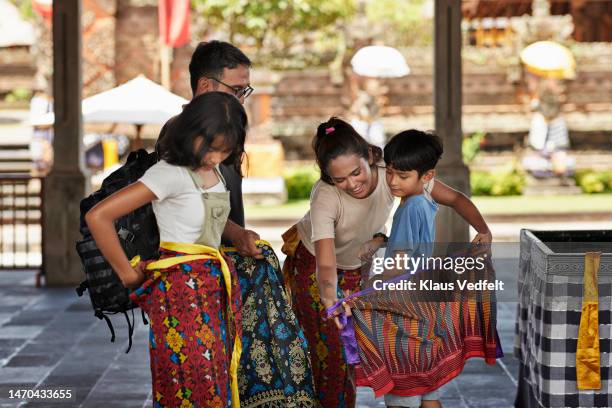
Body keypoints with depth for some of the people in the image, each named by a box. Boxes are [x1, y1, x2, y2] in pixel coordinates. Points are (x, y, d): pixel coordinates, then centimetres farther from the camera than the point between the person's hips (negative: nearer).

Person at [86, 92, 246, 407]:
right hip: (182, 287, -8)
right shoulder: (171, 173, -14)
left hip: (214, 285, 8)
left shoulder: (214, 171, 9)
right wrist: (128, 275, -10)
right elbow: (97, 216, -18)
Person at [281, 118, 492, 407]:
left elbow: (454, 198, -20)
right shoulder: (325, 197, -39)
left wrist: (482, 229, -38)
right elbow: (326, 265, -46)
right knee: (327, 350, -10)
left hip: (359, 263, 3)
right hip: (312, 261, -3)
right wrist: (329, 297, -67)